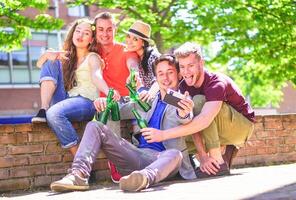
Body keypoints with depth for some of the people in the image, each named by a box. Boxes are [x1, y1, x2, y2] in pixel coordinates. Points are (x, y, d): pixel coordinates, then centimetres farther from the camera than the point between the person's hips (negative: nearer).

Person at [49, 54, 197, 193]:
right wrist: (105, 102, 4)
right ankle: (79, 174, -28)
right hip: (137, 155, 5)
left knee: (176, 154, -39)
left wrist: (184, 114, -43)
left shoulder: (183, 102, 7)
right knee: (95, 126, -6)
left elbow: (184, 120, -17)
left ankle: (145, 177, -69)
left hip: (161, 157, -5)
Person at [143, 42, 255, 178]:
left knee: (199, 101, -29)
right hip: (222, 131, 7)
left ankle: (218, 162, -27)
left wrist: (164, 134, -45)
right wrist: (202, 156, -29)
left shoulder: (217, 83, -28)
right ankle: (224, 149, 4)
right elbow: (193, 124, -16)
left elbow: (204, 120, -43)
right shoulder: (184, 86, -7)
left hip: (243, 126, -7)